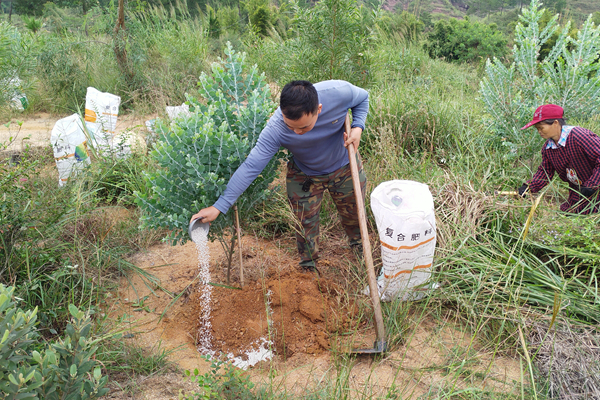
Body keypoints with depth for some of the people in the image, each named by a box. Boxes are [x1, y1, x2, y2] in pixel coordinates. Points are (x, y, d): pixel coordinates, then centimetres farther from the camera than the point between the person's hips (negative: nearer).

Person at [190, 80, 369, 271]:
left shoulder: (340, 92, -35)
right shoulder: (275, 130, -38)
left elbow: (363, 97, -11)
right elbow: (251, 166, -35)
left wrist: (357, 127, -30)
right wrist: (219, 206, -36)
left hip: (345, 167, 2)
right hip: (304, 176, -1)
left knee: (354, 213, 21)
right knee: (306, 223, 11)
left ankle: (358, 244, 57)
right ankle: (308, 267, 41)